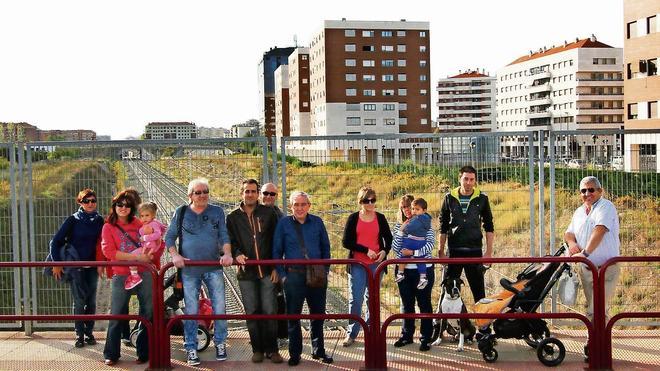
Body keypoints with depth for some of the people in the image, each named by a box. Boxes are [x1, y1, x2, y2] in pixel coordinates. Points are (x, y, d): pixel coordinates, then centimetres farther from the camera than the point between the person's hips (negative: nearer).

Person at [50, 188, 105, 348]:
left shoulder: (99, 220, 4)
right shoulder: (73, 220, -4)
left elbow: (101, 243, 13)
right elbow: (56, 241, -3)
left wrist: (101, 263, 4)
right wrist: (56, 263, -9)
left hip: (92, 266, 3)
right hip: (75, 266, -3)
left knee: (91, 301, 6)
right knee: (79, 301, -4)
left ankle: (89, 333, 16)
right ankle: (79, 335, 5)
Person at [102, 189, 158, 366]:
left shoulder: (139, 224, 13)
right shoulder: (108, 227, 5)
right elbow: (108, 251, -9)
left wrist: (152, 256, -4)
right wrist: (134, 256, -16)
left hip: (145, 274, 3)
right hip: (121, 276, -2)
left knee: (149, 314, 4)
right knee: (116, 315, -1)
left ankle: (144, 353, 15)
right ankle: (111, 354, 12)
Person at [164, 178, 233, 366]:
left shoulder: (217, 212, 7)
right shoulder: (181, 213, 6)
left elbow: (224, 236, 2)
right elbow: (169, 237, 7)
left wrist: (227, 254, -15)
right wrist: (175, 255, -9)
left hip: (214, 268, 1)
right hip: (189, 269, 0)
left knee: (219, 308, 0)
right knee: (191, 311, 2)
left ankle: (220, 343, 17)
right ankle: (191, 348, 11)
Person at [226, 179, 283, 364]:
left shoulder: (268, 213, 4)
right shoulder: (233, 217, 8)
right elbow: (231, 242, 7)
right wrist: (237, 254, -15)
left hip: (267, 271, -1)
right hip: (246, 272, 1)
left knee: (270, 311, -2)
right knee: (252, 312, 5)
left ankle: (272, 349, 8)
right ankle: (257, 349, 14)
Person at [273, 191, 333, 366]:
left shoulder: (317, 222, 5)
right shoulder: (283, 224, 1)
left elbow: (325, 247, 12)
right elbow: (276, 251, 4)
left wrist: (325, 270, 5)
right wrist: (282, 275, -2)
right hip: (294, 277, -2)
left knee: (318, 314, 10)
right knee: (293, 316, 4)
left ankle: (318, 350, 24)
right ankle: (294, 353, 15)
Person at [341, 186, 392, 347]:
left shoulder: (380, 218, 6)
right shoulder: (353, 218, 0)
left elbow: (388, 238, 15)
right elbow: (346, 242, -5)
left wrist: (385, 251, -5)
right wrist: (366, 250, -13)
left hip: (376, 264, 2)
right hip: (357, 264, -2)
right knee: (355, 299, -3)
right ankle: (351, 333, 6)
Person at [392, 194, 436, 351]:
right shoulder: (399, 225, 8)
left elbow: (431, 243, -13)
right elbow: (394, 246, 0)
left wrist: (413, 252, -21)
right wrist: (402, 231, -12)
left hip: (423, 269, -4)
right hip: (403, 269, 4)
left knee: (424, 304, 2)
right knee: (407, 304, 13)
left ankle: (426, 338, 8)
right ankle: (407, 335, 24)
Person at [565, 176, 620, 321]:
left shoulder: (606, 207, -10)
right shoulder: (579, 212, 15)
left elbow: (599, 231, -23)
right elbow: (569, 232, 16)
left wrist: (585, 253, -31)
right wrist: (571, 242, -9)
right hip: (585, 269, 7)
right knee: (591, 308, 15)